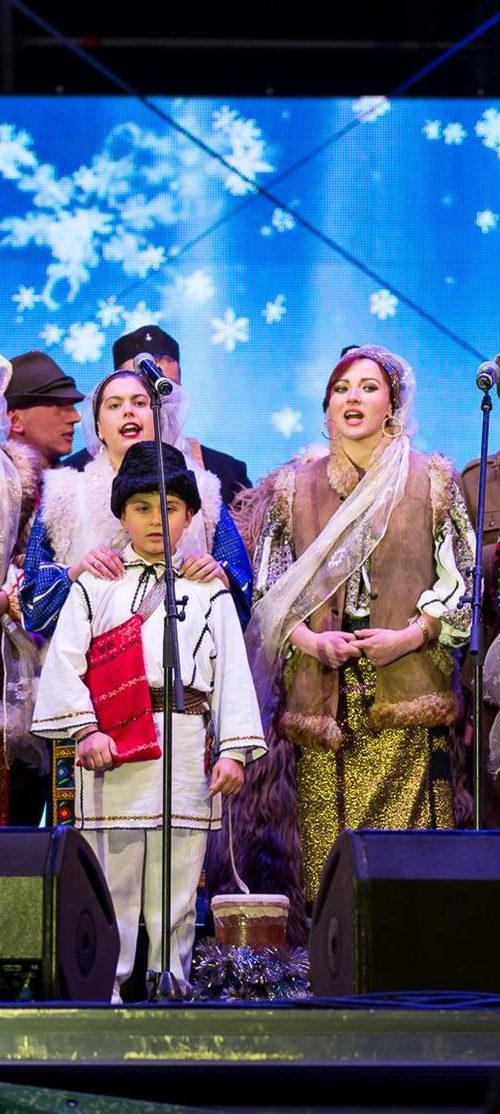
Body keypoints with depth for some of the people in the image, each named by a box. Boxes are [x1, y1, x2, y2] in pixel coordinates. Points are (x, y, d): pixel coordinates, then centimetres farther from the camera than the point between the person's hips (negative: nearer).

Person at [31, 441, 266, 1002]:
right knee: (110, 878, -2)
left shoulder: (209, 591, 13)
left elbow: (232, 672, 8)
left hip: (185, 749, 1)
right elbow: (64, 661, 2)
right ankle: (104, 990, 4)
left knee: (178, 883, 3)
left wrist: (234, 749, -2)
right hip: (110, 747, -1)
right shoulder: (95, 586, 10)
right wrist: (86, 728, -12)